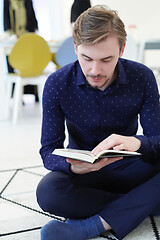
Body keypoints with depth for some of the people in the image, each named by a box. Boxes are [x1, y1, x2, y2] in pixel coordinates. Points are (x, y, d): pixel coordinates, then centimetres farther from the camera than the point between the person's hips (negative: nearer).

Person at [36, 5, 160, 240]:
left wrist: (136, 142, -38)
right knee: (48, 192, -34)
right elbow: (49, 151, -13)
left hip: (128, 167, 1)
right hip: (83, 170, 0)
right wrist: (74, 167, -38)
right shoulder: (57, 84, -14)